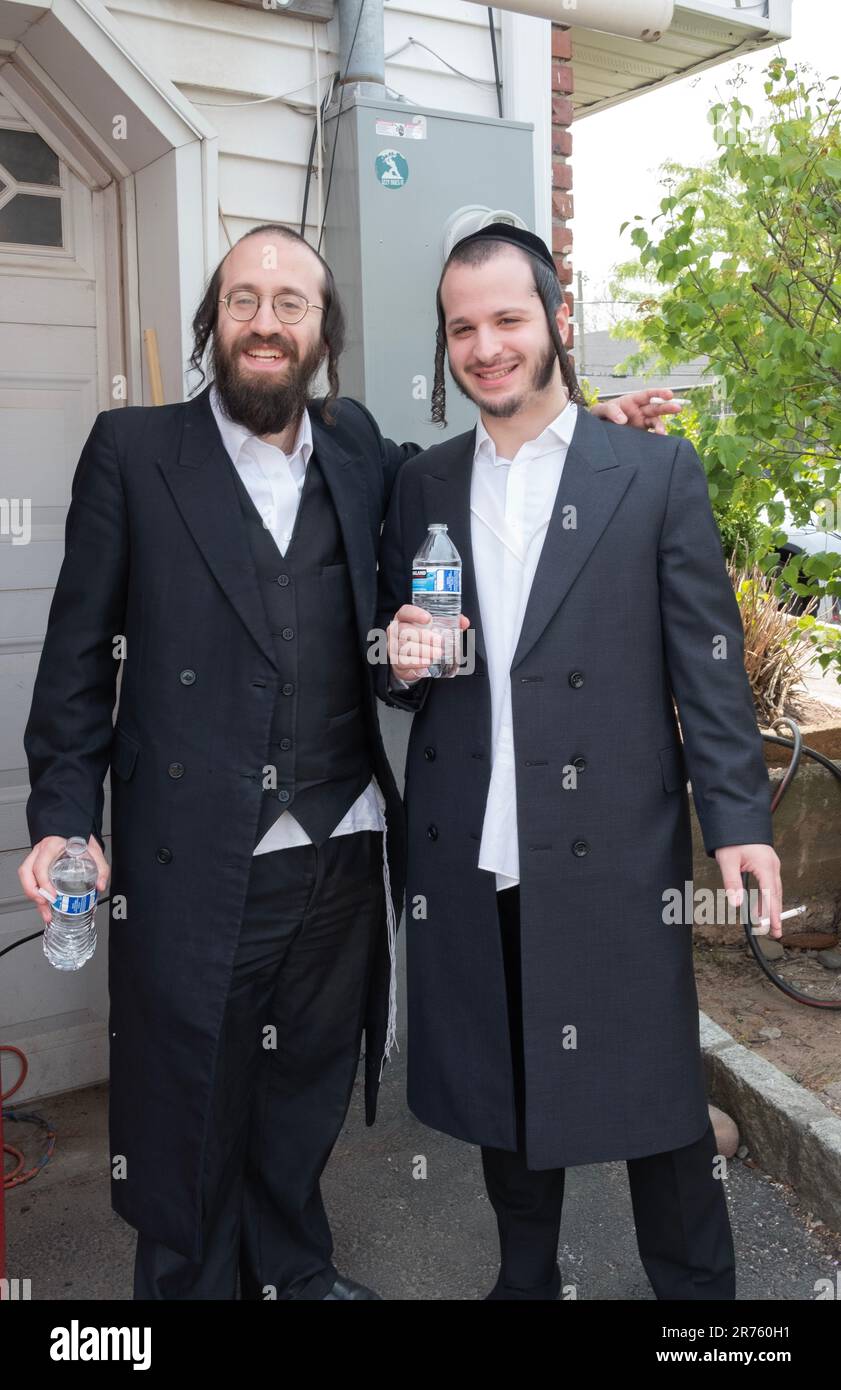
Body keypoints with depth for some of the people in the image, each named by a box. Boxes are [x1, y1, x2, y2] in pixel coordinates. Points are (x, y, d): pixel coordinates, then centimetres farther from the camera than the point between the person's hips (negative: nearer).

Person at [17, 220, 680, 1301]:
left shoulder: (358, 449, 7)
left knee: (306, 1099, 22)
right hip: (195, 867, -3)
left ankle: (294, 1269, 48)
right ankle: (191, 1283, 39)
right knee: (189, 1113, 13)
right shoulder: (134, 449, -2)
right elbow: (79, 652, -1)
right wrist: (64, 814, -7)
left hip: (342, 856, 4)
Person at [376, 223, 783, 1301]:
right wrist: (403, 657, -8)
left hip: (614, 851, -3)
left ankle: (695, 1286, 31)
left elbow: (708, 662, -3)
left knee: (653, 1090, 7)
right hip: (469, 857, 4)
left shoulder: (657, 471, -1)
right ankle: (524, 1277, 38)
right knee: (502, 1084, 17)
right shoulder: (421, 484, 9)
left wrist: (738, 818, -8)